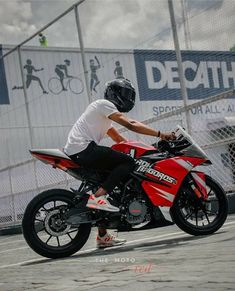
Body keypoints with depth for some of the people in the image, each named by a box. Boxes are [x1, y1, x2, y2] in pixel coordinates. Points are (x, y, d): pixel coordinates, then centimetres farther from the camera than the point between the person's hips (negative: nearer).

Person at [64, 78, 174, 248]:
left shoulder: (106, 114, 29)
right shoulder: (104, 104, -2)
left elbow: (120, 140, 29)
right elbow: (130, 125, -13)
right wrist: (160, 134, -15)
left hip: (74, 153, 11)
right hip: (83, 148, -11)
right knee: (128, 162, -14)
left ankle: (103, 236, 20)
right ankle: (98, 197, -24)